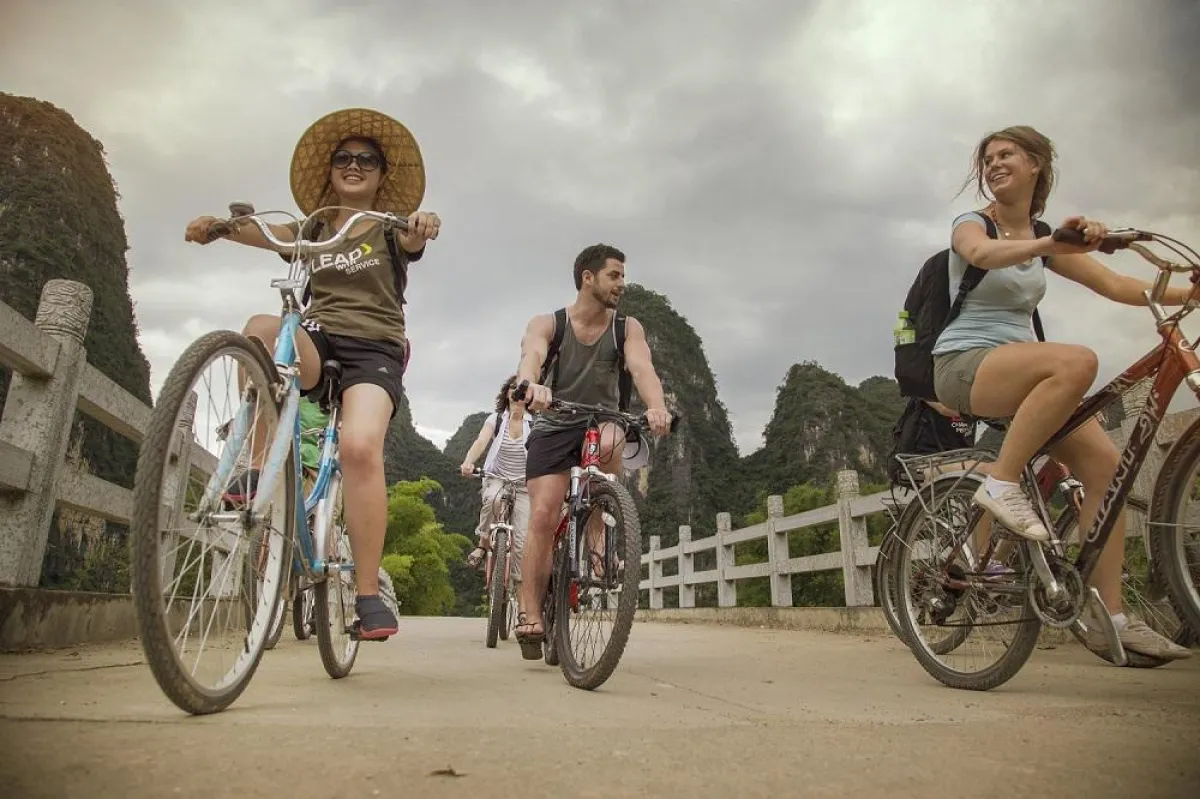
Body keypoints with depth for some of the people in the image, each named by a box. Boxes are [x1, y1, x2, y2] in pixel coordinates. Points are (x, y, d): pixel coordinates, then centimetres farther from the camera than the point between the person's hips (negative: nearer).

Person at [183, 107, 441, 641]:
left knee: (359, 447, -29)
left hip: (373, 349, -2)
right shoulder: (313, 231, 20)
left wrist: (423, 230, -37)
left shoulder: (390, 230, 13)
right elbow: (266, 233, -2)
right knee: (262, 328, -33)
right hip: (316, 346, 3)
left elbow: (412, 242, -12)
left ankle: (369, 595, -21)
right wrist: (218, 226, -24)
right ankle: (259, 467, -21)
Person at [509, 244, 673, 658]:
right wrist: (530, 386, -56)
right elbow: (531, 357, -31)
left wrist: (656, 406, -47)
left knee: (610, 437, -35)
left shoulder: (627, 328, -5)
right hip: (553, 427, -1)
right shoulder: (547, 323, -9)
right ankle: (529, 612, -3)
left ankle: (597, 536, -19)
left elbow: (641, 368, -24)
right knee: (543, 516, -14)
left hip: (599, 423, 1)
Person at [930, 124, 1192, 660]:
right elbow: (982, 252, -26)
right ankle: (1002, 484, -24)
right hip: (963, 366, -6)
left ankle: (1108, 615, -7)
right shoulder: (972, 223, 0)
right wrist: (1049, 244, -43)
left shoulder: (1045, 240, 17)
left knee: (1104, 459, -11)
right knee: (1077, 361, -34)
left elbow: (1115, 285, 13)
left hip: (1018, 372, 6)